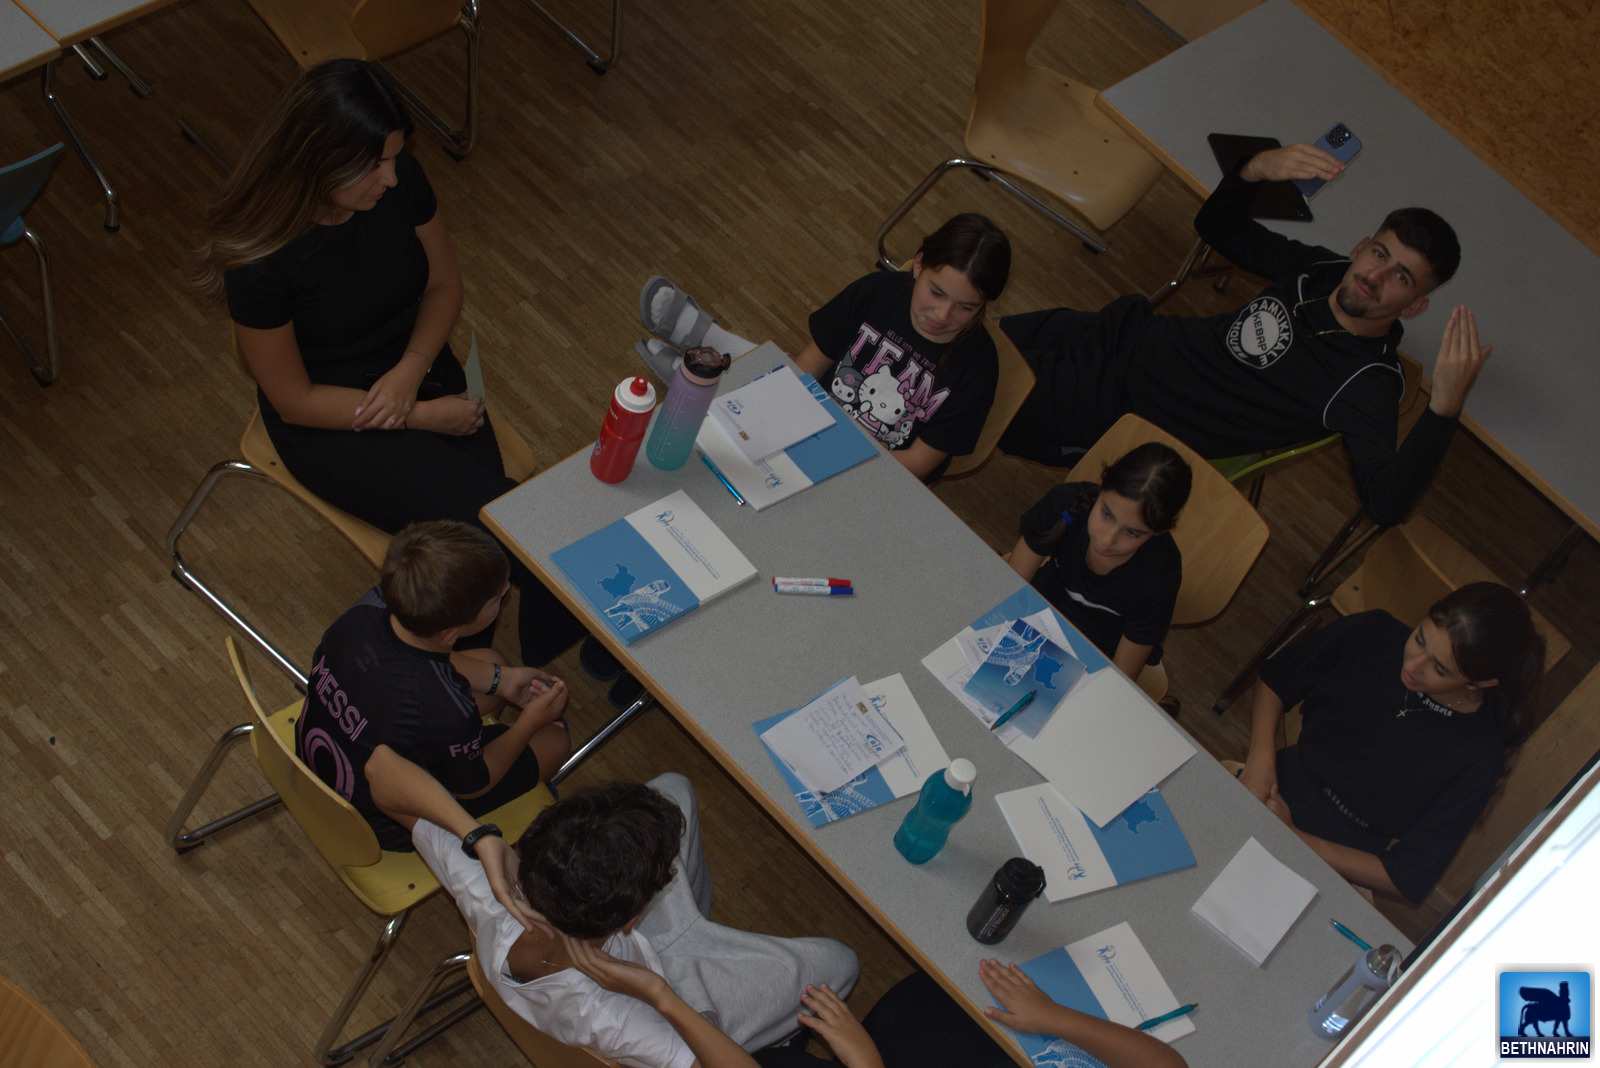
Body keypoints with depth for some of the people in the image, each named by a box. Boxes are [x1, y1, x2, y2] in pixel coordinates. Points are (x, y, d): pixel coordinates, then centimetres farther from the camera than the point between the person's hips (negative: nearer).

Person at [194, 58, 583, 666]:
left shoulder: (401, 183, -13)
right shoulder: (260, 263, -27)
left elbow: (444, 284, 4)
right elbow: (295, 401, -16)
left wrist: (411, 371, -14)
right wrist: (427, 416, -17)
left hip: (416, 371, 5)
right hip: (329, 424, -5)